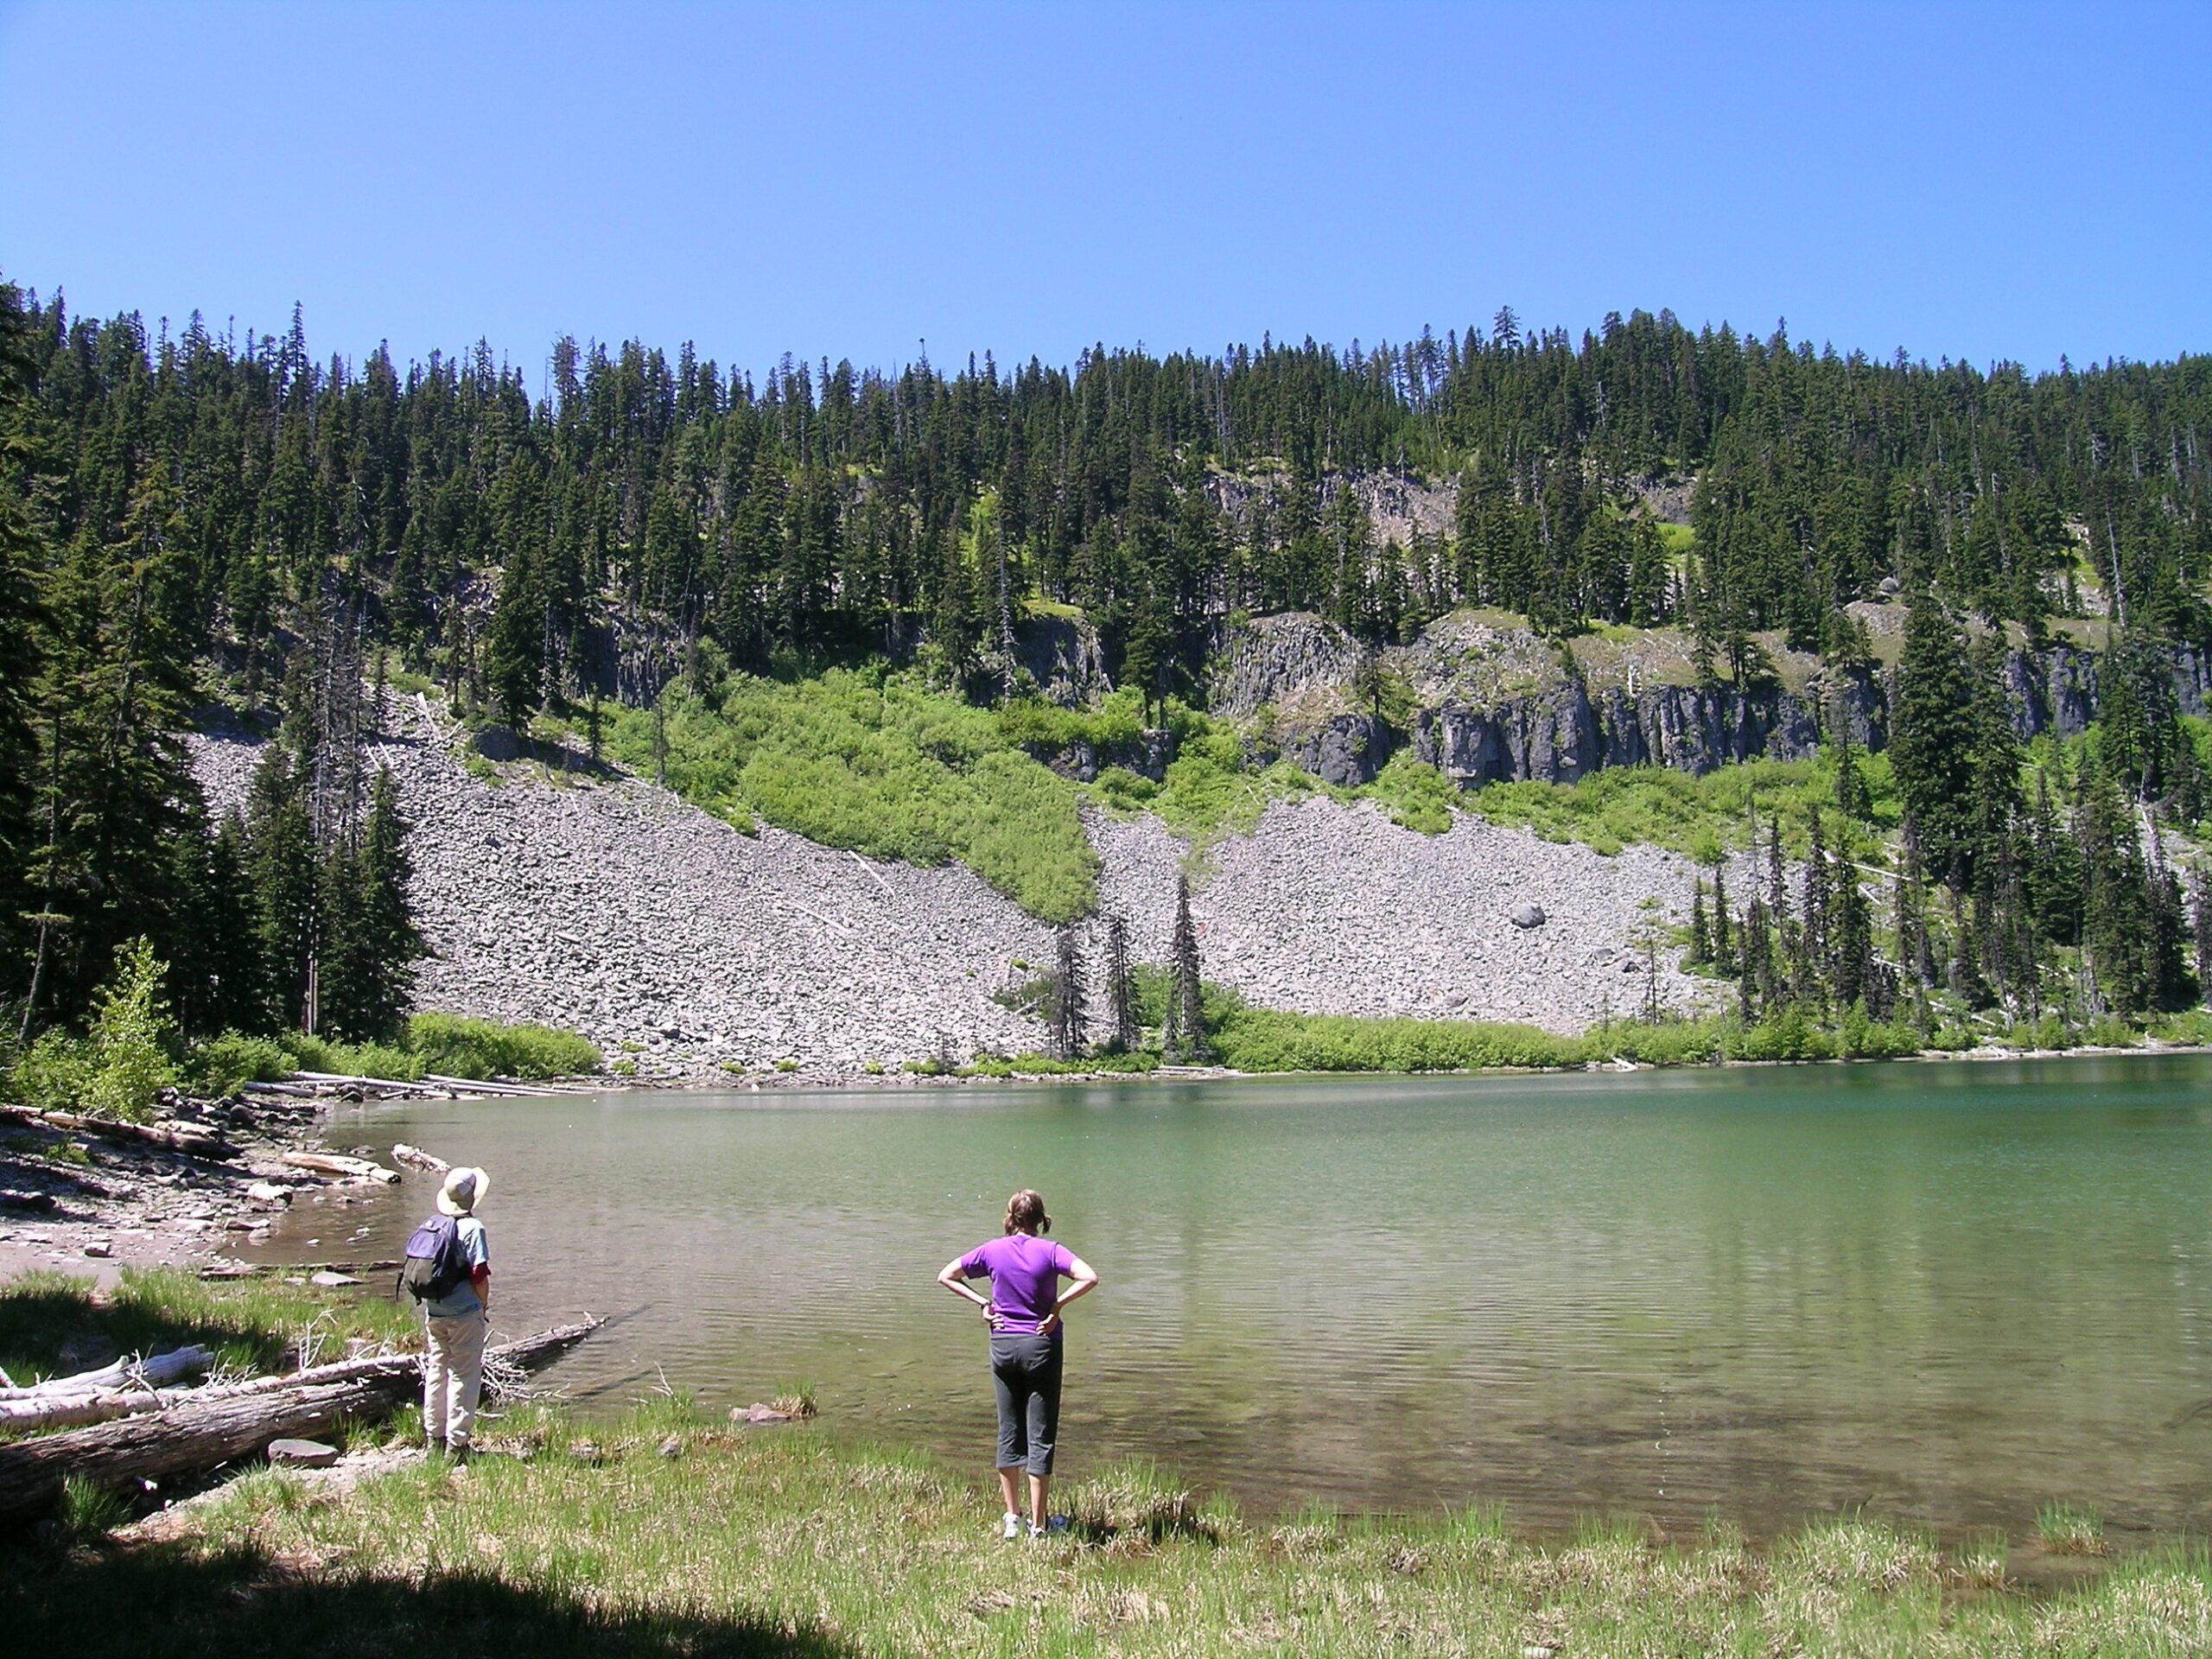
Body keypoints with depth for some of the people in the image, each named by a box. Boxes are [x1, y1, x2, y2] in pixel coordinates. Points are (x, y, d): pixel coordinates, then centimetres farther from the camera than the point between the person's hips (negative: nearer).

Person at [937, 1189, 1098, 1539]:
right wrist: (1057, 1305, -13)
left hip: (1002, 1344, 3)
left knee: (1008, 1434, 14)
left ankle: (1012, 1518, 19)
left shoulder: (992, 1251, 0)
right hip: (1042, 1345, -3)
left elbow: (946, 1276, 7)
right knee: (1041, 1437, 3)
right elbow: (1089, 1278, -22)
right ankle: (1036, 1526, 5)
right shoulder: (1050, 1252, -9)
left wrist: (982, 1303, 3)